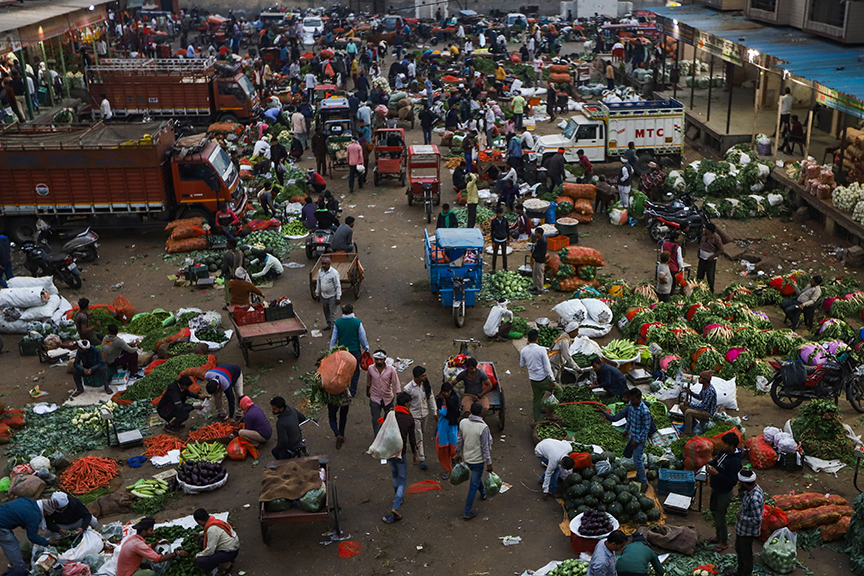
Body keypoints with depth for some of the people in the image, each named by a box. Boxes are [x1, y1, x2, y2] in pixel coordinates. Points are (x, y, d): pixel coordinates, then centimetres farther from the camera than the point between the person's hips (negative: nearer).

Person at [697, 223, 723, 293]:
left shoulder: (716, 237, -19)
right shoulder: (703, 233, -2)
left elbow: (720, 249, -12)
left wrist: (713, 257, -18)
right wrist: (699, 252, 10)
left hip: (710, 260, -6)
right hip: (702, 258, 6)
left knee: (710, 276, 5)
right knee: (699, 274, 12)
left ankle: (710, 291, 20)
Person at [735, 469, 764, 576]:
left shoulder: (754, 499, -38)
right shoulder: (754, 487, -10)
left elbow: (757, 520, -33)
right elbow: (742, 496, 9)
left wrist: (741, 516, -22)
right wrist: (741, 491, -12)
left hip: (748, 532, -10)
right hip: (742, 528, 10)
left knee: (746, 555, 14)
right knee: (739, 550, 29)